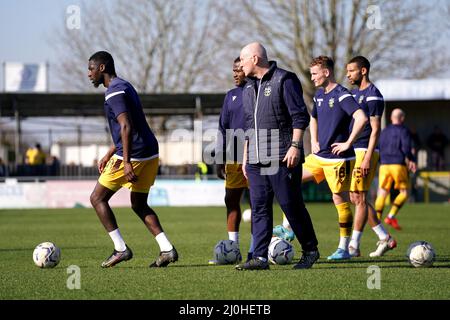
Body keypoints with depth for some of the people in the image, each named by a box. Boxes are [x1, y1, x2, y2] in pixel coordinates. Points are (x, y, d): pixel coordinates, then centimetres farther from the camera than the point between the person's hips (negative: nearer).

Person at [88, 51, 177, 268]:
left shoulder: (114, 92, -13)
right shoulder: (124, 87, 19)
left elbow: (126, 128, -24)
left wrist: (126, 163, -28)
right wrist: (108, 155, 29)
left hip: (132, 155, -9)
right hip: (150, 154, 9)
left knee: (97, 199, 3)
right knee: (139, 205, 18)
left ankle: (121, 249, -1)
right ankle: (167, 250, 5)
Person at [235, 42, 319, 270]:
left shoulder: (284, 80, -5)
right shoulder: (249, 88, 19)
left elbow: (300, 116, -10)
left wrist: (295, 145, -18)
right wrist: (246, 156, 21)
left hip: (282, 158, -7)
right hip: (256, 160, 7)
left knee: (291, 205, -3)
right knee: (259, 208, 2)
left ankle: (310, 250, 11)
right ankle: (260, 257, 0)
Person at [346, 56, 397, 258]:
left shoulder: (373, 95, -11)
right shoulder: (353, 93, 17)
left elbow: (375, 129, -15)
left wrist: (368, 158, -20)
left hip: (365, 151, -9)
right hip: (352, 151, 9)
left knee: (360, 198, -7)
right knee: (356, 199, 9)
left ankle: (353, 246, -4)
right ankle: (385, 238, 16)